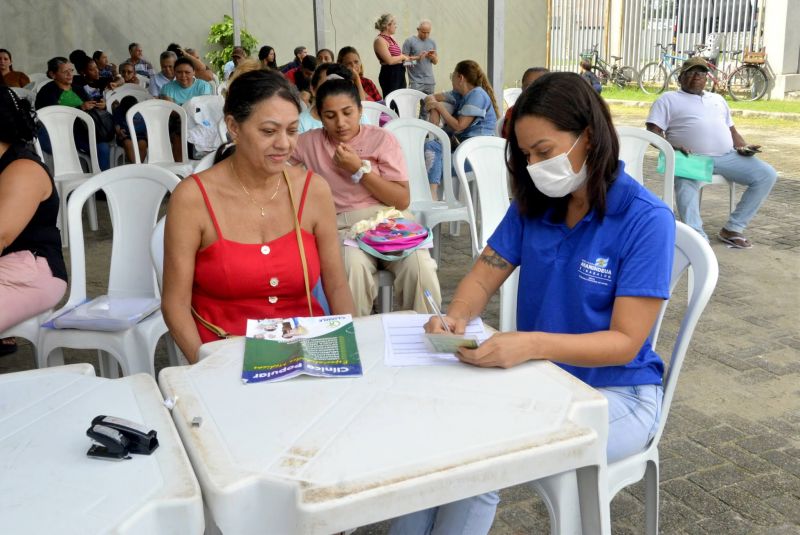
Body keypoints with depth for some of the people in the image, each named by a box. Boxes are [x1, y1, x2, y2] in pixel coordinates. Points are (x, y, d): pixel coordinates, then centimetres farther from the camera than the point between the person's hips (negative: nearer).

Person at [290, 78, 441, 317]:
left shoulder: (382, 139, 7)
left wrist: (359, 170, -6)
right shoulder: (310, 142, 13)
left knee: (418, 264, -31)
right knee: (353, 266, -36)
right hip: (344, 228, 0)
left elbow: (402, 200, 1)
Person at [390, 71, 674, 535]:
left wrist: (532, 344, -35)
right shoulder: (533, 204, 1)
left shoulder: (646, 219, -17)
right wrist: (456, 318, -21)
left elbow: (625, 342, -19)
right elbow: (483, 278, 3)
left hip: (614, 394, -5)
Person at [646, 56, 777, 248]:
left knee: (767, 174, -11)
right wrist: (671, 147, -20)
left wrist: (744, 146, 9)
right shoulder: (668, 99, 11)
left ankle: (731, 229, -9)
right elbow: (653, 131, 0)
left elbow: (731, 130, 31)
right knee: (686, 185, -39)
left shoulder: (718, 99, 29)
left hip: (727, 156, 6)